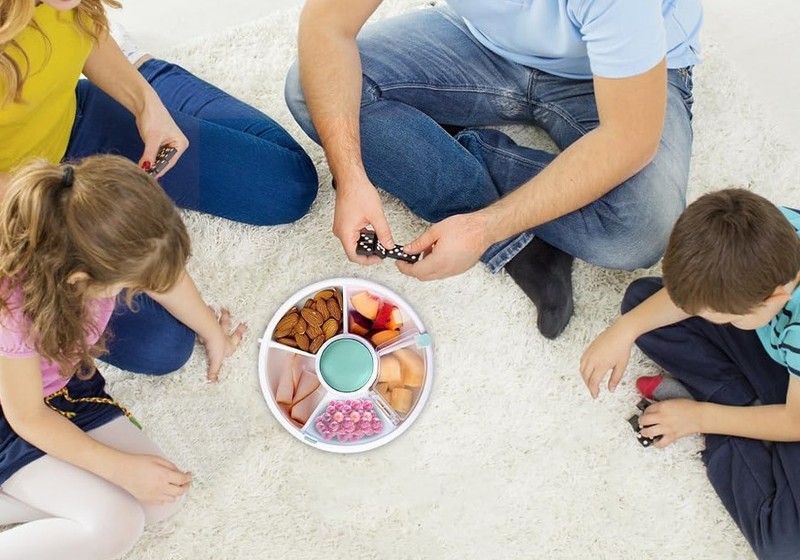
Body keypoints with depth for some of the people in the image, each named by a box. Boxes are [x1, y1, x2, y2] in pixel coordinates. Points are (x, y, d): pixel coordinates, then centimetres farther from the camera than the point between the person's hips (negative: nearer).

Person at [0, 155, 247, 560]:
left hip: (73, 389, 7)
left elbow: (165, 273, 0)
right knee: (114, 525, -23)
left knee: (161, 500, -4)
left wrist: (213, 334, 16)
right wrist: (122, 467, -23)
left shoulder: (93, 248, -23)